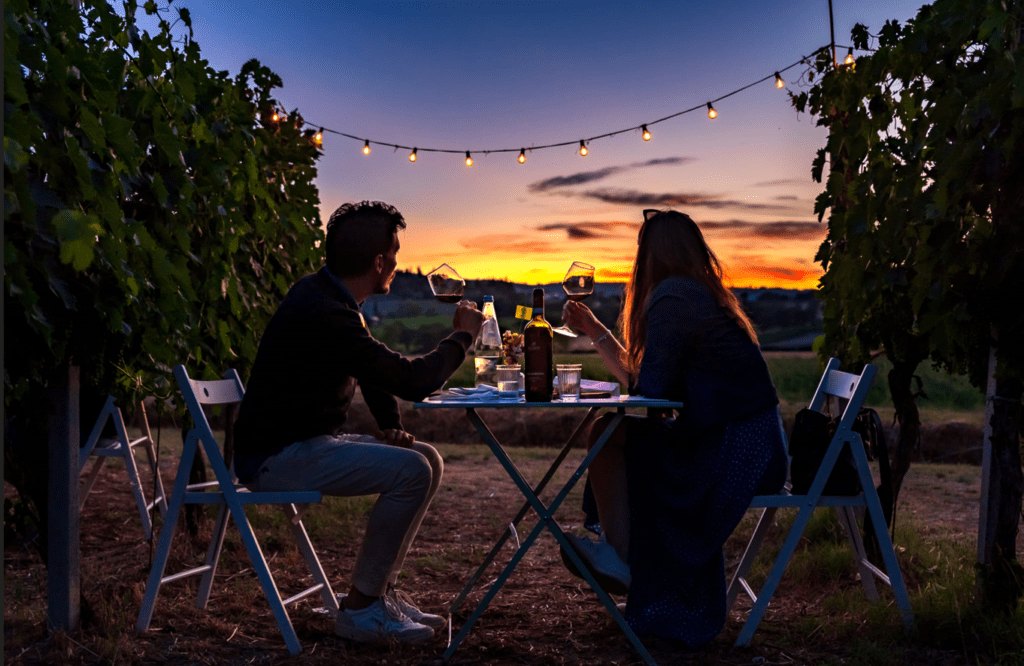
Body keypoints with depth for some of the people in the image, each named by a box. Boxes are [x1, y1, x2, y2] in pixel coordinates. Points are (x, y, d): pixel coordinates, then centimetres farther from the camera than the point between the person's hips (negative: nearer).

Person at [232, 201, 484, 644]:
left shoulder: (330, 297, 9)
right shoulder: (322, 312, -25)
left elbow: (379, 370, 21)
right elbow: (414, 380, -25)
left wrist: (389, 425, 4)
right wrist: (461, 336, -8)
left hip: (310, 442, 10)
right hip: (274, 457, -10)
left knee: (427, 460, 4)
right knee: (411, 471, -23)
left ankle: (383, 591, 10)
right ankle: (360, 608, -9)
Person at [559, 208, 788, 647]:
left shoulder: (672, 299, -15)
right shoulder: (699, 295, 16)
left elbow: (647, 388, -18)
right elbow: (638, 378, 18)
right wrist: (593, 330, 23)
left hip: (736, 456, -10)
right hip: (756, 448, 10)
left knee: (607, 435, -2)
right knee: (617, 435, 20)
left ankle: (619, 560, 9)